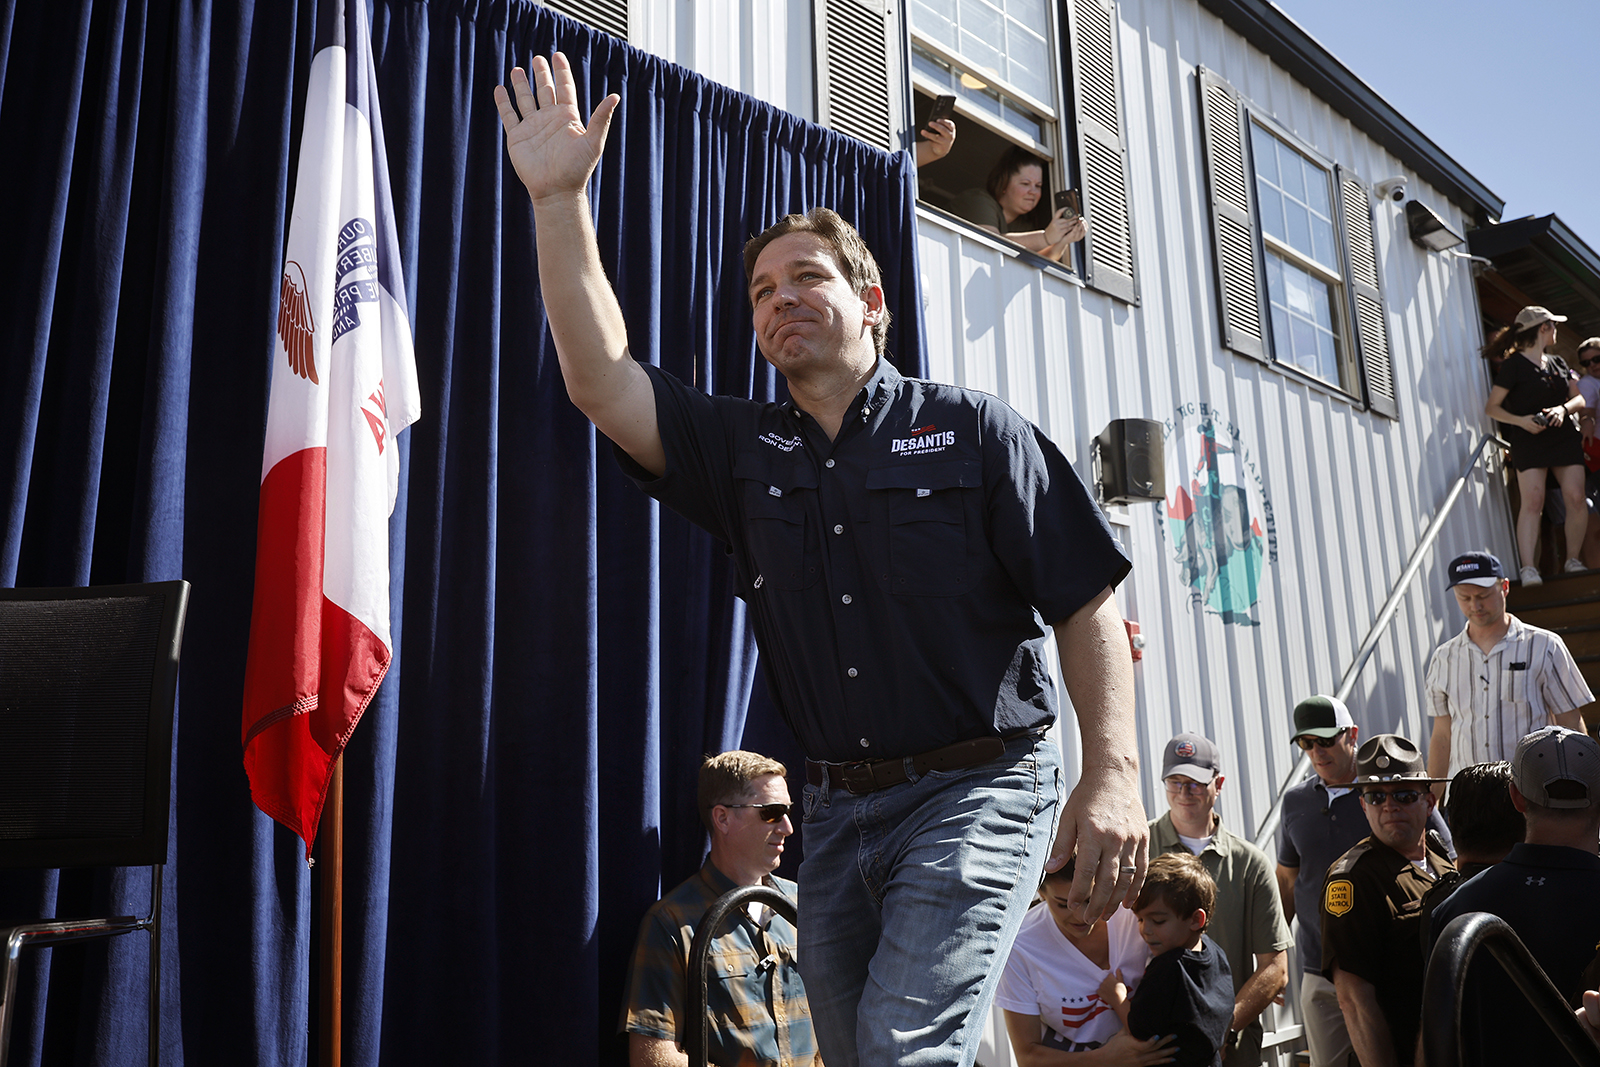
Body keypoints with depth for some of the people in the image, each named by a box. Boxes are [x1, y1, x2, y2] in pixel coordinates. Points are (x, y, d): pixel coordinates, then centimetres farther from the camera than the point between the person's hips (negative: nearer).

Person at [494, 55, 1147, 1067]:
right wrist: (559, 200, -9)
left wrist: (1114, 774, -16)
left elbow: (1086, 603, -5)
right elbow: (600, 382, -5)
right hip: (838, 809, 5)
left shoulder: (976, 430, -1)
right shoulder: (744, 449, 9)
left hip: (978, 791, -4)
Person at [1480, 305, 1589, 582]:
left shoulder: (1558, 362, 17)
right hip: (1529, 442, -5)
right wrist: (1521, 421, -19)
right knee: (1532, 500, -16)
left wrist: (1563, 409, -9)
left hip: (1565, 437, 5)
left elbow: (1579, 398, 14)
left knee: (1575, 498, -7)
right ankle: (1528, 569, -20)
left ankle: (1573, 560, 6)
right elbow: (1491, 407, -4)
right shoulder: (1514, 364, -1)